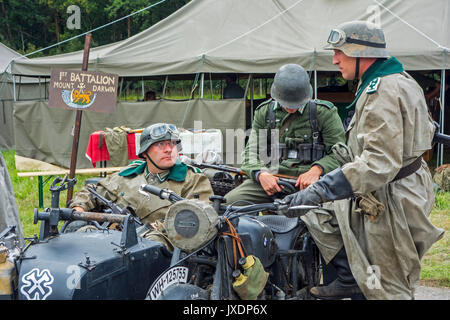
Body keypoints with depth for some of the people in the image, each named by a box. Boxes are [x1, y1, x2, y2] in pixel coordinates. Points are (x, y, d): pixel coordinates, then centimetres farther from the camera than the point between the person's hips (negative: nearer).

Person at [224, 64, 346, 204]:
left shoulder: (324, 113, 6)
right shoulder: (264, 112, 14)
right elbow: (251, 152, 13)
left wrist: (316, 170, -16)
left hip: (307, 178, -2)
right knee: (230, 200, -20)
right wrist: (261, 174, -10)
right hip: (271, 178, 3)